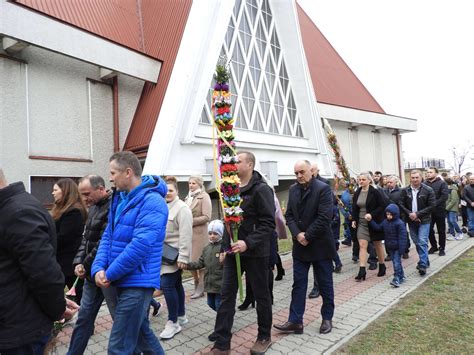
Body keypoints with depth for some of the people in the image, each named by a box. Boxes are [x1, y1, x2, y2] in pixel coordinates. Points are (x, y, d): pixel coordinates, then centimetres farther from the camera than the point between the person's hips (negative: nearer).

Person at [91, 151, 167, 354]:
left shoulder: (152, 201, -18)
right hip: (123, 281, 9)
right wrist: (98, 268, -7)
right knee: (142, 334, 22)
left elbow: (140, 245, -25)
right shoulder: (119, 198, 11)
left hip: (137, 283, -9)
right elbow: (108, 236, 9)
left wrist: (110, 274, -15)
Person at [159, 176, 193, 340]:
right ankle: (181, 316, 30)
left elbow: (185, 235, -20)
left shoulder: (182, 208, -16)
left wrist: (183, 257, -23)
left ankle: (173, 322, 4)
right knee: (176, 284, 16)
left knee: (167, 285, -10)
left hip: (175, 255, -8)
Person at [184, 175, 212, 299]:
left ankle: (201, 288, 13)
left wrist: (191, 221, -15)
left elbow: (207, 217, -12)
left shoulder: (204, 196, -4)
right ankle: (196, 284, 24)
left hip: (199, 233, -6)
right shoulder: (188, 197, 15)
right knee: (189, 260, 8)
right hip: (188, 233, 6)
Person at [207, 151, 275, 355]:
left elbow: (268, 223, -18)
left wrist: (248, 243, -26)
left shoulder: (261, 189, -13)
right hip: (233, 252, 6)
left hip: (255, 253, -6)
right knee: (227, 296, 7)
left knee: (261, 295, 12)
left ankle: (264, 337, 32)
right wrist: (225, 246, 14)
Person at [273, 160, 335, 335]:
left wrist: (307, 236, -16)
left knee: (325, 284, 11)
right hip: (300, 245, 5)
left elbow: (325, 217, -19)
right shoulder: (293, 190, 6)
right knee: (298, 284, 7)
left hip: (320, 245, -4)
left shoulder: (323, 189, -12)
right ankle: (295, 321, 14)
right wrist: (297, 234, -10)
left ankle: (327, 318, 28)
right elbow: (289, 215, 5)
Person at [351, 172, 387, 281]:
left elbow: (382, 206, -12)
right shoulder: (357, 193, 5)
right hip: (361, 223, 4)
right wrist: (354, 220, 2)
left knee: (378, 245, 12)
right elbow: (354, 208, 13)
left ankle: (382, 266, 31)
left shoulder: (375, 192, -10)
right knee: (362, 245, -5)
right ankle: (362, 270, -8)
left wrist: (372, 215, -23)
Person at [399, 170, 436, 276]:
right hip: (411, 220, 4)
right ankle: (425, 261, 29)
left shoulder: (428, 190, -7)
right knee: (417, 242, 13)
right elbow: (401, 204, 1)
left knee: (422, 242, -10)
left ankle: (423, 265, -7)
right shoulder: (405, 191, 0)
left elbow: (431, 205, -9)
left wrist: (417, 214, -16)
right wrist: (409, 214, -12)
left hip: (424, 220, -3)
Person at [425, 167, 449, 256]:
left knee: (441, 231, 8)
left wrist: (435, 204, -22)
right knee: (429, 230, 8)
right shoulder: (425, 184, 4)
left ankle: (442, 248, 21)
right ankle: (434, 246, 25)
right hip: (428, 211, 3)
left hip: (439, 211, -3)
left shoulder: (442, 183, -5)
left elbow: (444, 197, -15)